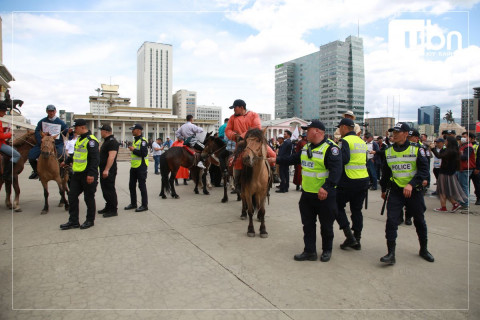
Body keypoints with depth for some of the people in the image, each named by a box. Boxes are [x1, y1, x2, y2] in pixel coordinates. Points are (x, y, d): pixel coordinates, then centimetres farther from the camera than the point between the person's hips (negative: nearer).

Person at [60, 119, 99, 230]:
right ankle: (73, 221, 20)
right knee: (72, 196, 10)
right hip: (77, 174, 10)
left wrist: (91, 174, -27)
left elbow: (95, 159, -23)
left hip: (87, 175, -9)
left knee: (89, 198, 4)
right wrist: (66, 161, 39)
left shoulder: (91, 140, -16)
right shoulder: (79, 139, 14)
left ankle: (90, 220, 18)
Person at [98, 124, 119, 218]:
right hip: (104, 170, 11)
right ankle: (108, 207, 26)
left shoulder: (112, 141, -16)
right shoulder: (106, 141, 18)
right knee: (105, 189, 16)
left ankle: (113, 210, 1)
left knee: (109, 190, -6)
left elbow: (111, 157, -25)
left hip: (109, 171, -11)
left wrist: (106, 170, -29)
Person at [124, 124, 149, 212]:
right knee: (131, 185, 15)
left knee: (142, 186, -3)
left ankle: (144, 205, 7)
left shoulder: (143, 141, -14)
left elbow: (144, 153, -25)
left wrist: (133, 150, -21)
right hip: (134, 167, 10)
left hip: (141, 167, -10)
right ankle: (133, 203, 28)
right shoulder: (135, 140, 16)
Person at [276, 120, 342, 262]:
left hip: (324, 195, -7)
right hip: (307, 194, 7)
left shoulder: (331, 148, -17)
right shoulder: (306, 147, 10)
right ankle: (309, 251, 23)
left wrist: (326, 187, -35)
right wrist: (276, 160, 19)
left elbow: (336, 171, -26)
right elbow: (293, 159, 22)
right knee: (308, 224, 12)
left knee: (326, 225, 10)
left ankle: (327, 251, 29)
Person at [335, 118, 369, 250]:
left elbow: (344, 159, -22)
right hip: (364, 180, 7)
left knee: (338, 206, 7)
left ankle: (349, 236, 0)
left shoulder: (345, 141, -10)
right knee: (356, 209, 14)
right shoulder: (362, 141, 14)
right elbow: (365, 160, 18)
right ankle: (357, 240, 19)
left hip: (349, 181, -7)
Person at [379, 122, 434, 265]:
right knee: (391, 221, -10)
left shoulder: (416, 149, -6)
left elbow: (424, 170, -11)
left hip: (414, 191, -1)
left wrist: (411, 184, -24)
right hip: (395, 192, 2)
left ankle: (423, 249, 35)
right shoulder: (388, 151, 5)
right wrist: (383, 189, 20)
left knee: (420, 221, 14)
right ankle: (391, 254, -5)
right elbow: (385, 172, 15)